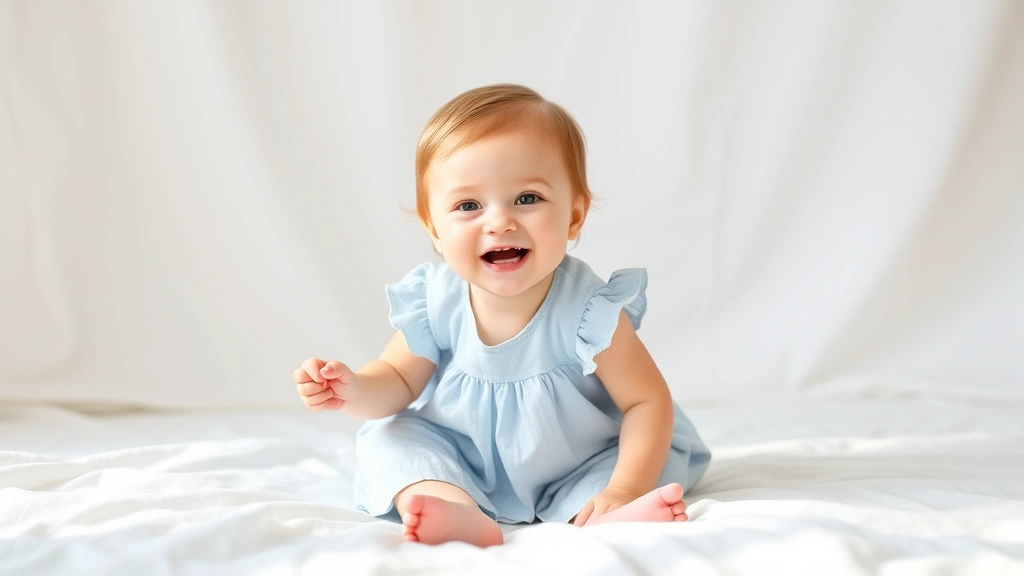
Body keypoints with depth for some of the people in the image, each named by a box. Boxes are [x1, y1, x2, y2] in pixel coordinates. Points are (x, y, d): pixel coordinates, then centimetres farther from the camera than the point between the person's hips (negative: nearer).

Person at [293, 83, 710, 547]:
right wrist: (356, 391, -25)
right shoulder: (434, 302, -16)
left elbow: (649, 402, -20)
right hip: (464, 469, 3)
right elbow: (400, 380, -1)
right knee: (387, 438, -15)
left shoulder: (589, 313, -25)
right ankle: (462, 513, -37)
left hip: (575, 474, -2)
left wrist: (623, 491, -33)